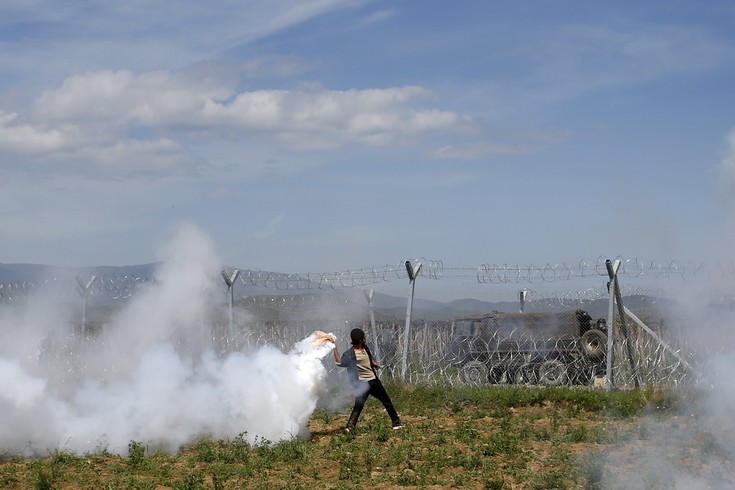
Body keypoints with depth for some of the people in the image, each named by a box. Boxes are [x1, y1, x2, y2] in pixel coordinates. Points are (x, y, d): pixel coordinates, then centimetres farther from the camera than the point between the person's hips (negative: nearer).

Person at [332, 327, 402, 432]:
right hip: (362, 384, -7)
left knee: (387, 401, 15)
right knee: (358, 406, -13)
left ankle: (396, 423, 25)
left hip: (374, 381, 7)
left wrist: (376, 364, 4)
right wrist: (335, 349, -36)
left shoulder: (365, 348, 6)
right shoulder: (350, 354, -17)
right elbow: (340, 362, -33)